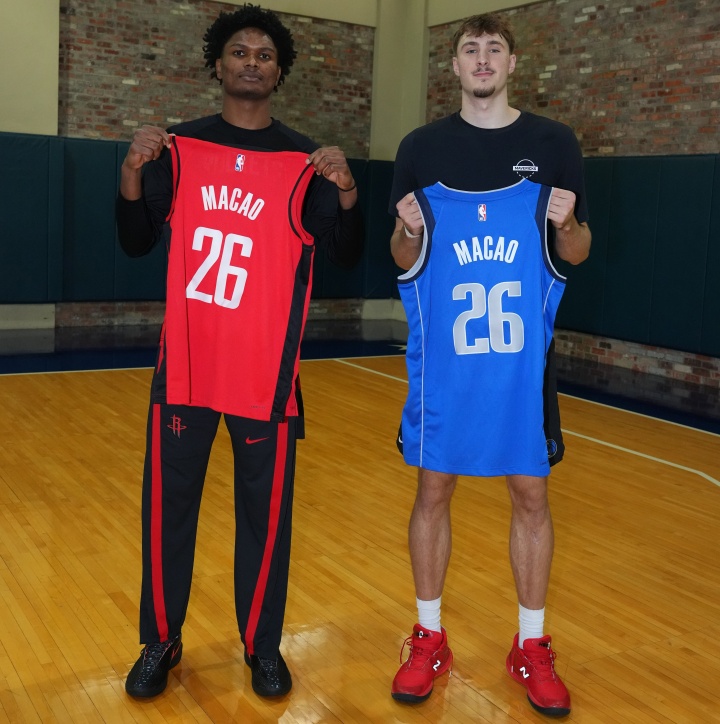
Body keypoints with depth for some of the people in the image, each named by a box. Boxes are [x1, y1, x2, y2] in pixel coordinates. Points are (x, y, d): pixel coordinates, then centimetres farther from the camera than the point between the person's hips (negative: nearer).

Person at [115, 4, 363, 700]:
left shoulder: (304, 161, 3)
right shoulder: (179, 147, 6)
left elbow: (346, 255, -2)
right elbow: (136, 243, 5)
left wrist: (345, 189, -20)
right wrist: (132, 171, -12)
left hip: (266, 372, -1)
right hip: (184, 363, 1)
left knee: (265, 512, 5)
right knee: (168, 505, 7)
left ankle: (263, 645, 22)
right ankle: (161, 641, 25)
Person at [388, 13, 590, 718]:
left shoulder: (554, 144, 3)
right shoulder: (422, 147, 3)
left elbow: (577, 254, 7)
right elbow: (403, 262, 7)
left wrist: (567, 223, -15)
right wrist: (408, 232, -15)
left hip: (523, 357, 0)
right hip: (443, 357, 0)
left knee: (530, 495, 6)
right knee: (433, 490, 6)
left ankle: (531, 646, 24)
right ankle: (429, 638, 24)